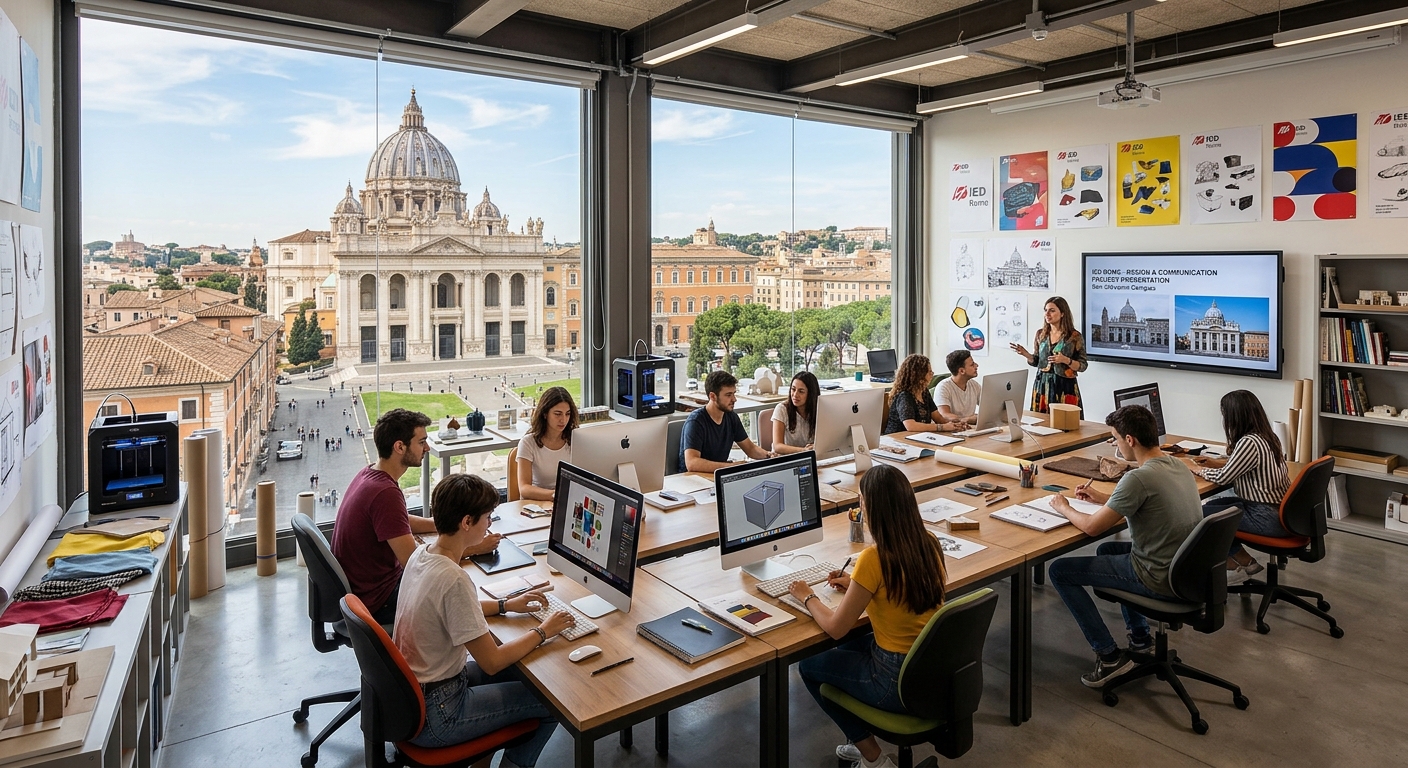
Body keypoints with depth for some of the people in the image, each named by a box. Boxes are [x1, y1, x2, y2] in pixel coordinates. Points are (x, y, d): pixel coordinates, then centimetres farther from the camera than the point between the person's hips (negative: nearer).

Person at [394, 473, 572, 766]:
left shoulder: (421, 553, -3)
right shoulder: (453, 579, -30)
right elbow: (492, 662, -24)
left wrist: (505, 605, 10)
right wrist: (543, 632, -10)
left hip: (406, 691, 9)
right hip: (431, 717, -9)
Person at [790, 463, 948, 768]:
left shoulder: (874, 559, -26)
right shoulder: (929, 544, -5)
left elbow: (835, 628, -15)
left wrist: (807, 597, 2)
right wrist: (857, 586, 14)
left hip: (900, 682, -7)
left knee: (809, 666, 16)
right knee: (847, 649, 29)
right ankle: (863, 743, 34)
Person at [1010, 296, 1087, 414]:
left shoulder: (1075, 336, -5)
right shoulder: (1040, 334, 6)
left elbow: (1083, 366, -3)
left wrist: (1065, 360, -20)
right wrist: (1026, 354, -6)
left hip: (1065, 386, -3)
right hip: (1042, 385, 4)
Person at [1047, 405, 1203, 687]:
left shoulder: (1139, 478, -27)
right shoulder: (1176, 464, 2)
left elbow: (1091, 527, -22)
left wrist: (1064, 507, -3)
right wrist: (1102, 498, 18)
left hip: (1158, 578, -9)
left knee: (1060, 571, -2)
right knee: (1106, 549, 32)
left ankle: (1109, 655, 4)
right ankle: (1140, 636, 35)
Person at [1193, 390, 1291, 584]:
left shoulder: (1249, 442, -23)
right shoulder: (1267, 437, 5)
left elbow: (1223, 478, -14)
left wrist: (1200, 471, 3)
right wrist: (1216, 462, 19)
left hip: (1271, 518, -9)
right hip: (1281, 508, 9)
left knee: (1203, 515, -4)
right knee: (1212, 505, 14)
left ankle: (1242, 561, 16)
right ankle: (1242, 561, 17)